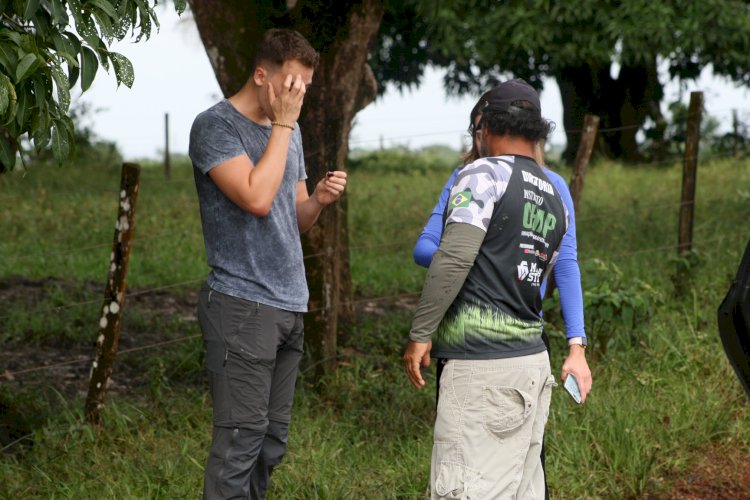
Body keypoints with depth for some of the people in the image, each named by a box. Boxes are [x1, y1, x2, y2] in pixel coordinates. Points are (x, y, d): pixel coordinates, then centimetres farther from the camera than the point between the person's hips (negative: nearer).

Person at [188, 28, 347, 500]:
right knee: (241, 439, -11)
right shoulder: (215, 126, -8)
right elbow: (257, 199, -21)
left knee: (272, 442, 9)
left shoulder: (288, 130, 16)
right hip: (242, 304, -8)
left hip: (290, 304, 8)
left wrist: (318, 200, 0)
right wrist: (283, 124, -13)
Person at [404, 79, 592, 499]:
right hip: (534, 358, 8)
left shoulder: (485, 174, -5)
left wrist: (420, 332, -10)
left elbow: (453, 259, -15)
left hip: (483, 365, -8)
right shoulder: (556, 200, 17)